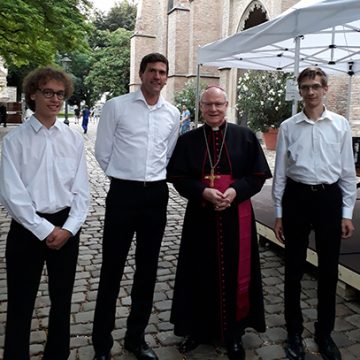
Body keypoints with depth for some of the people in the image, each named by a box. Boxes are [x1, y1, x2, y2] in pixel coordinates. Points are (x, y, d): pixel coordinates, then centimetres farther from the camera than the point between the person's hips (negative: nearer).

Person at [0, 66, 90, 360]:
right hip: (27, 227, -2)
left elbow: (82, 190, 2)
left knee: (62, 300, 16)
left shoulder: (74, 139, 3)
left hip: (66, 227, 3)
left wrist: (68, 228, -10)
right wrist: (45, 230, -13)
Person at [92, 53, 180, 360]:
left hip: (156, 194, 4)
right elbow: (103, 152, 0)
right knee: (112, 269, 3)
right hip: (123, 193, -3)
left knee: (148, 269, 13)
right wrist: (126, 177, 7)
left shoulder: (173, 114, 7)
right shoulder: (116, 106, -4)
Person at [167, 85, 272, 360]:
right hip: (200, 216, 1)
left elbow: (258, 175, 2)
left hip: (237, 216, 0)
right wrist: (203, 192, -16)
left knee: (235, 273, 6)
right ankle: (198, 329, 25)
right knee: (201, 274, 7)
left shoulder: (245, 137, 2)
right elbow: (179, 178, 1)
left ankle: (234, 333, 23)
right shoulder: (188, 140, 4)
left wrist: (235, 190, -15)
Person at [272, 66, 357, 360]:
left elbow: (348, 171, 3)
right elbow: (280, 172, 3)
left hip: (329, 198, 0)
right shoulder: (288, 127, 0)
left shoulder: (341, 125, 1)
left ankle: (324, 333, 31)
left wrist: (347, 213, 0)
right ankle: (294, 332, 29)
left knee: (329, 269, 10)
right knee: (294, 268, 10)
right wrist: (278, 213, 2)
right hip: (296, 198, 0)